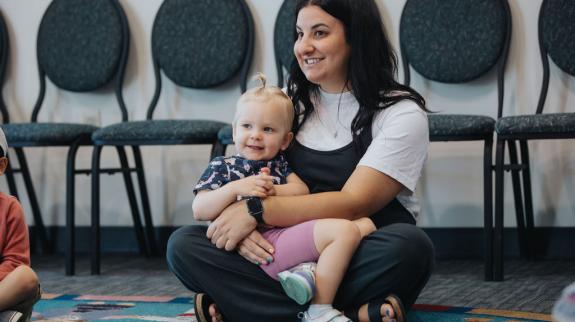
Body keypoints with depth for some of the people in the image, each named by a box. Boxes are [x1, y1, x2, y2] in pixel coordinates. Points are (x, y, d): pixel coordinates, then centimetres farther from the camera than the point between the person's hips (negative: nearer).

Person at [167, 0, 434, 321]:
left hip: (361, 263, -4)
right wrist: (241, 226, -18)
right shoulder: (290, 103, 11)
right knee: (184, 245, -19)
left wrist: (255, 211, -21)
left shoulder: (401, 113, -5)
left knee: (409, 245, -37)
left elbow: (353, 204, -16)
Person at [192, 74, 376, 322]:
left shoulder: (279, 163, 27)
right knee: (345, 231, -24)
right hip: (266, 243, -8)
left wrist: (272, 190, -11)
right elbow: (199, 211, -5)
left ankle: (305, 269, -20)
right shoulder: (221, 167, 9)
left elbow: (302, 191, 10)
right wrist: (236, 188, -18)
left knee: (366, 224, 0)